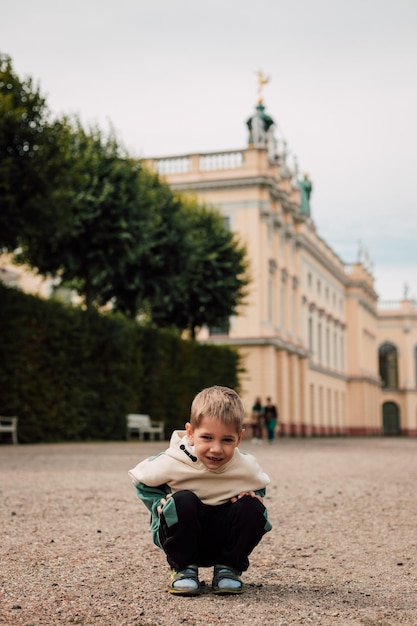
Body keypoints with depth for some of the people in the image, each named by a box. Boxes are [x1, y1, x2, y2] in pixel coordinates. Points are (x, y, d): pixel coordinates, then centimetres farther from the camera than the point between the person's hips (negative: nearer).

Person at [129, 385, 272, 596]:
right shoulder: (172, 463, -22)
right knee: (183, 500, -33)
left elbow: (259, 488, 10)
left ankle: (228, 568, -2)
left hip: (224, 542, 2)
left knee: (251, 507, -24)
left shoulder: (247, 468, -15)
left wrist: (253, 499, -11)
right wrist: (160, 504, -15)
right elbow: (141, 481, -1)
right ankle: (183, 568, -10)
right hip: (184, 540, -2)